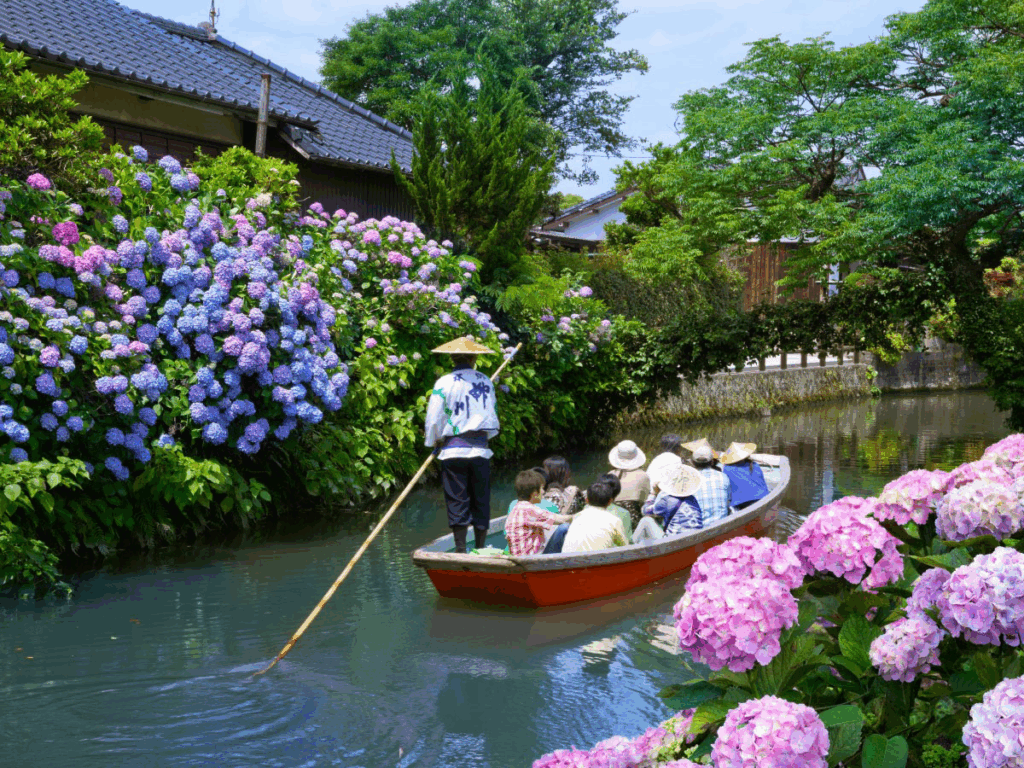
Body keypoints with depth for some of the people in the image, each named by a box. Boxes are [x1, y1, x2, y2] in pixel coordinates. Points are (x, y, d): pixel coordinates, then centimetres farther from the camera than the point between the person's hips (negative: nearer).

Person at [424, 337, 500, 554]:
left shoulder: (443, 383, -4)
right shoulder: (485, 382, 5)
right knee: (480, 501, 10)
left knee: (457, 502, 3)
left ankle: (461, 550, 0)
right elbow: (493, 417, 12)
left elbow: (434, 419, -4)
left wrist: (434, 443, 13)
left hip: (453, 449, -2)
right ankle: (481, 549, 14)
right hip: (480, 449, 2)